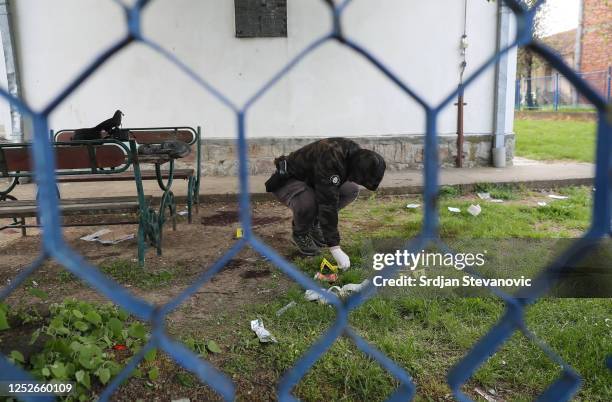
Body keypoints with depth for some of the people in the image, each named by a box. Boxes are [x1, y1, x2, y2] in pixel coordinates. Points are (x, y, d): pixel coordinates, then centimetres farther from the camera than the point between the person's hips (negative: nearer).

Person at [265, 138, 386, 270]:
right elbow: (328, 204, -41)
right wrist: (334, 247, -41)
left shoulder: (357, 154, -11)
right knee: (307, 203, -38)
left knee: (351, 190, -9)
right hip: (286, 180, -8)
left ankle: (315, 224, 6)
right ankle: (299, 234, -5)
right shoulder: (330, 160, -38)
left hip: (312, 179, 8)